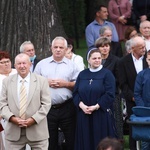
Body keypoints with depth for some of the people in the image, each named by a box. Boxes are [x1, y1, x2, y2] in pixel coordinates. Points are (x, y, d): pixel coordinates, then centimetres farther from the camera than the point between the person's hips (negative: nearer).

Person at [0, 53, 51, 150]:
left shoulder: (42, 81, 3)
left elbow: (46, 104, -1)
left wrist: (33, 119, -13)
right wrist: (12, 118, -11)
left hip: (37, 130, -1)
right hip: (14, 131, 1)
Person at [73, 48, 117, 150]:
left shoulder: (107, 74, -1)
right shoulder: (82, 74, 12)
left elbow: (110, 94, -9)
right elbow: (75, 93, 7)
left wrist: (96, 107, -16)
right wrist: (81, 105, -11)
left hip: (102, 115, -4)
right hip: (84, 115, 4)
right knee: (86, 141, 4)